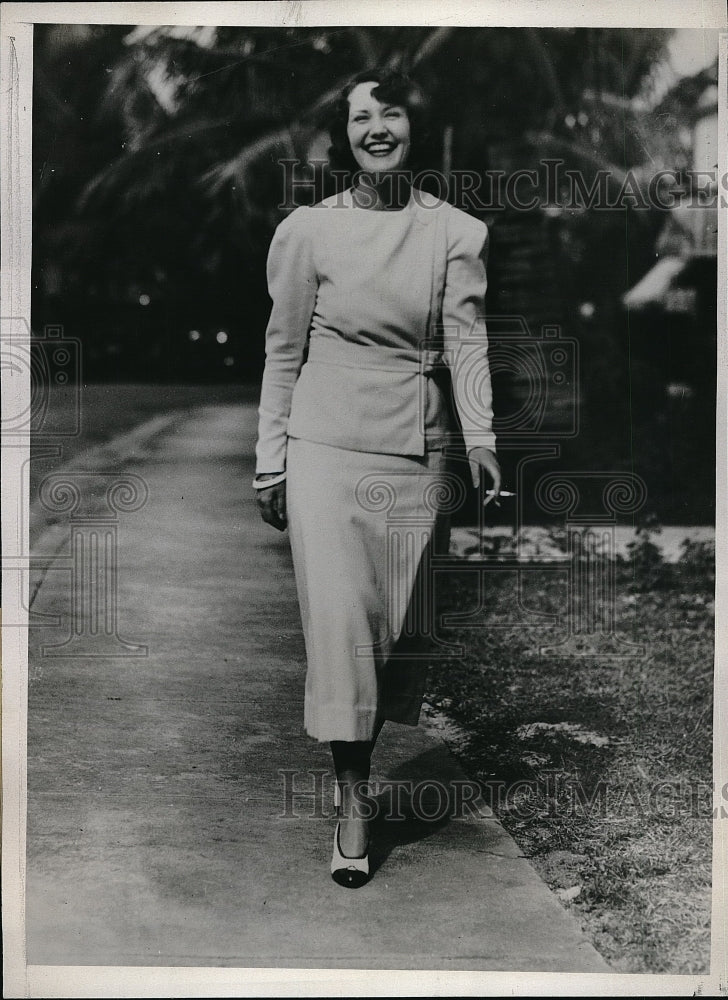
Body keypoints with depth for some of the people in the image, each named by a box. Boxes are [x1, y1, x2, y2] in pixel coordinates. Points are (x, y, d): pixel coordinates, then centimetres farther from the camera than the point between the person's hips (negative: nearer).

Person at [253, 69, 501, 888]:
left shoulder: (456, 232, 5)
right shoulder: (307, 229, 3)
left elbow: (465, 340, -3)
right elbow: (282, 350, 6)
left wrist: (480, 438, -18)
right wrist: (270, 460, 4)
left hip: (417, 451, 2)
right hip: (326, 445, -1)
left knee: (399, 621, 6)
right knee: (338, 615, -9)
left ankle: (360, 767, 27)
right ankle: (352, 802, -1)